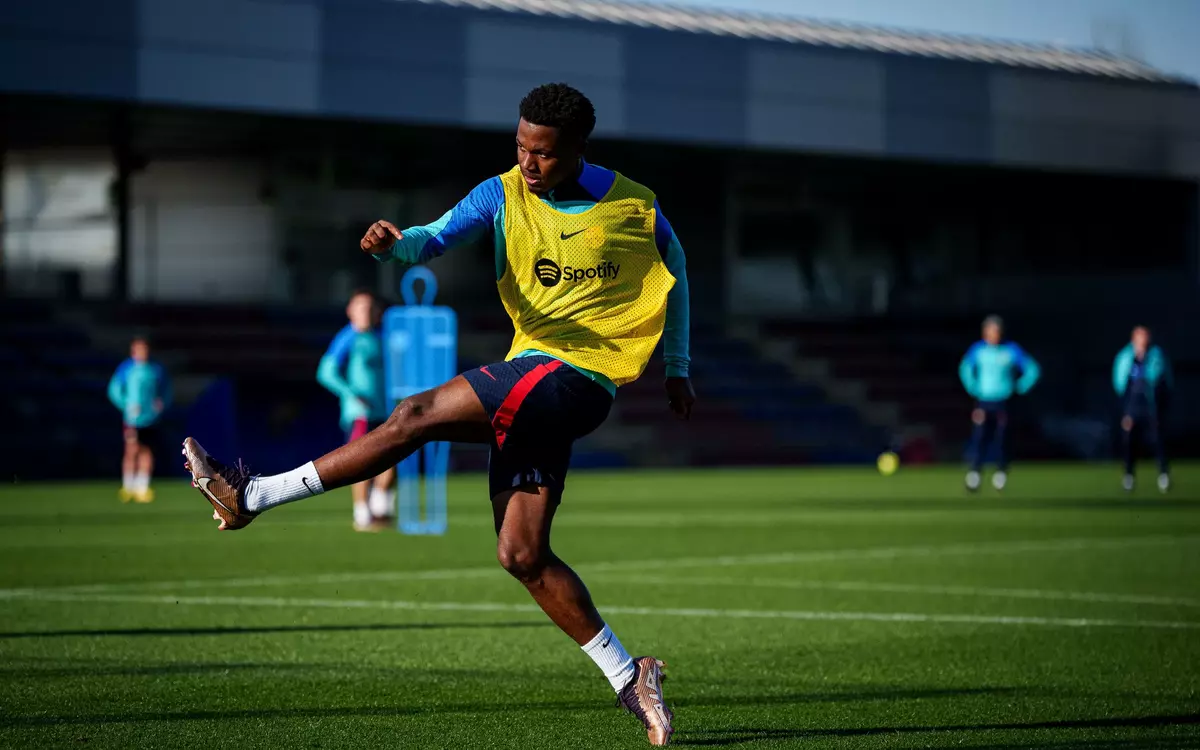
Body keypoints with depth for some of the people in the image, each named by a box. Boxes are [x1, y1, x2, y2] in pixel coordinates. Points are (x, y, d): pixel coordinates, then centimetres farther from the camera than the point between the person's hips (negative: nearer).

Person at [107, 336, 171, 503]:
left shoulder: (157, 369, 7)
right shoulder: (126, 368, -1)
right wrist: (127, 406, -13)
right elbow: (114, 390, 1)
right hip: (132, 419, -3)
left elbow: (166, 391, 16)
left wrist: (162, 402, -5)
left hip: (151, 419, 3)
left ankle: (142, 489, 9)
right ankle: (128, 488, 2)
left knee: (146, 452, 2)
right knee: (132, 451, -10)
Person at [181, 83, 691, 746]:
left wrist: (677, 369, 18)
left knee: (417, 416, -18)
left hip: (579, 376, -6)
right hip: (529, 379, 6)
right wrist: (395, 243, -30)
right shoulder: (503, 196, 7)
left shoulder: (634, 207, 0)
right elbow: (436, 238, -6)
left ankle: (252, 496, -13)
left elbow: (675, 272, 17)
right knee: (521, 555, -3)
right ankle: (628, 678, 3)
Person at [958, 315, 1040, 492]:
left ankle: (1001, 472, 15)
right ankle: (975, 472, -10)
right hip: (983, 402, 1)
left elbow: (1033, 370, 5)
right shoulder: (978, 349, 2)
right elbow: (965, 368, 20)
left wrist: (1018, 389, 1)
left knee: (1001, 440, -1)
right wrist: (972, 388, 10)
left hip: (1003, 403, -1)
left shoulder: (1012, 350, -3)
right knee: (979, 438, -10)